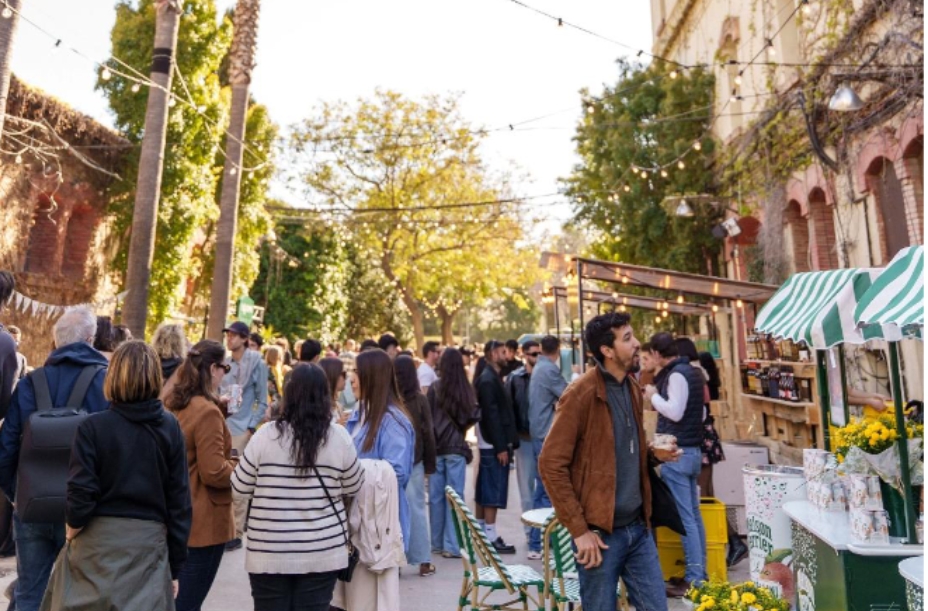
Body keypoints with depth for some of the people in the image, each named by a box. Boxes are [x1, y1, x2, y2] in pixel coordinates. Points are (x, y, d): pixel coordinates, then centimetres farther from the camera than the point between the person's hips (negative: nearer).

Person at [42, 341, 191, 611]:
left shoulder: (93, 426, -11)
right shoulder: (171, 428, -6)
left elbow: (81, 493, -13)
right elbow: (179, 500, -4)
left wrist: (73, 528, 10)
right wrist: (175, 565, 6)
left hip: (98, 540, -1)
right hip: (149, 543, 1)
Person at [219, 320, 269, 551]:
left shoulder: (257, 363, -5)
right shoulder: (225, 363, 9)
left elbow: (262, 402, -4)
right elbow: (218, 392, 19)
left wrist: (250, 428, -10)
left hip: (241, 428, -5)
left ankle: (236, 532, 11)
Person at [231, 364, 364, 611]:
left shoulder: (266, 435, -12)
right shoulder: (339, 437, -10)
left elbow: (239, 489, -2)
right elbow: (353, 488, 3)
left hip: (269, 553, 0)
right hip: (323, 552, 0)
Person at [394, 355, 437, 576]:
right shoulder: (420, 399, -6)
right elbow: (428, 433, -2)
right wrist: (429, 464, 7)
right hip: (414, 462, 1)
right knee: (416, 509, 8)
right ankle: (423, 561, 13)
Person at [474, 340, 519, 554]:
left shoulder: (492, 377, 15)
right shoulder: (488, 380, -16)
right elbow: (491, 415, -21)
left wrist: (506, 443, 15)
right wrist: (501, 447, -21)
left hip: (489, 444, 10)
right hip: (494, 445, -10)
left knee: (484, 490, 15)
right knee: (494, 491, -3)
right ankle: (491, 536, 5)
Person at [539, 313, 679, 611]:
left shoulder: (632, 387, 7)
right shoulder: (581, 394, -17)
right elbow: (551, 465, -18)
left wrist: (652, 452, 0)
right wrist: (579, 530, -16)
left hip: (637, 526, 7)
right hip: (600, 531, -7)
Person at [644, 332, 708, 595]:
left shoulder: (676, 374, -16)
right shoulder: (695, 372, 13)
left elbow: (675, 412, -21)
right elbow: (702, 414, 18)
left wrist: (654, 396, -8)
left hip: (677, 452, -10)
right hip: (693, 449, 10)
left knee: (684, 517, -4)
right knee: (694, 513, 14)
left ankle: (694, 579, 1)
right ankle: (700, 572, 22)